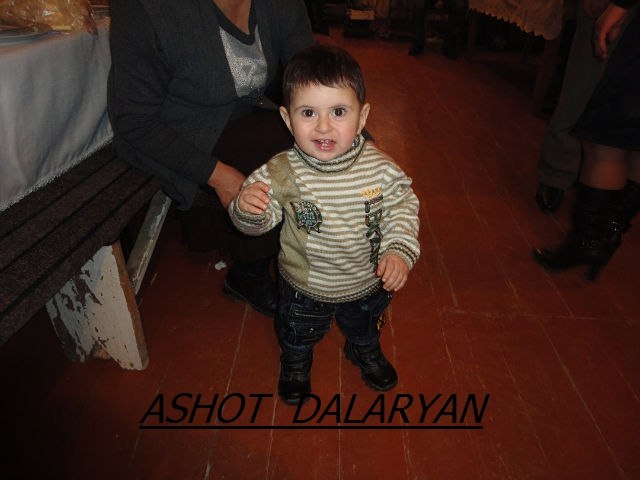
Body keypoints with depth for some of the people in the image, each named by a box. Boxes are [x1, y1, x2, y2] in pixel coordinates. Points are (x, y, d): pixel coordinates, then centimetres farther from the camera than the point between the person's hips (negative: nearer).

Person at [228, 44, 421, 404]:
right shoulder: (282, 173, -27)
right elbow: (259, 222, -18)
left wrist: (400, 250, -21)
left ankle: (366, 350, 69)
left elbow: (403, 205, -8)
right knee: (299, 333, 28)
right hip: (305, 287, -1)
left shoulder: (380, 167, -23)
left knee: (364, 324, 33)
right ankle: (296, 362, 63)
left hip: (368, 281, 2)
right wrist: (247, 209, -41)